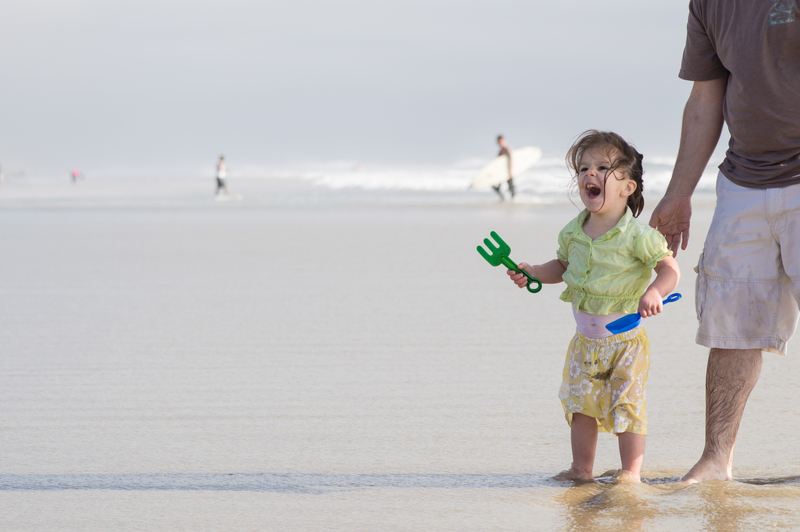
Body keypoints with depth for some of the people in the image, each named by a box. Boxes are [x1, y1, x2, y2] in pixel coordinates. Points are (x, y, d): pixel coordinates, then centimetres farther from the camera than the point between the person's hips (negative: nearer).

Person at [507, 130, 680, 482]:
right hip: (586, 340, 6)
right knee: (580, 402, 9)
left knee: (626, 406, -3)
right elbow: (562, 267, 20)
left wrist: (654, 292, -33)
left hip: (625, 338, -6)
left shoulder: (636, 235, -15)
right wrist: (531, 273, 5)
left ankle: (631, 471, 7)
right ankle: (581, 468, 20)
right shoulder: (572, 233, 3)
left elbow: (669, 269, -14)